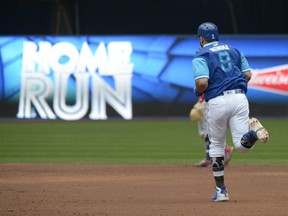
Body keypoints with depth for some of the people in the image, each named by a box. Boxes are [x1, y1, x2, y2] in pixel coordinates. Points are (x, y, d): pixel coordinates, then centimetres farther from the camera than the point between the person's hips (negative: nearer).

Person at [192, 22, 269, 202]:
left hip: (217, 101, -3)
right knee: (242, 145, -2)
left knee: (216, 145, 15)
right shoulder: (234, 51, 17)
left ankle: (221, 190, 14)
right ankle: (253, 131, -37)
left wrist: (198, 92, 9)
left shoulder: (201, 57, 1)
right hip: (239, 97, 3)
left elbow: (202, 83, -13)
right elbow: (248, 74, 13)